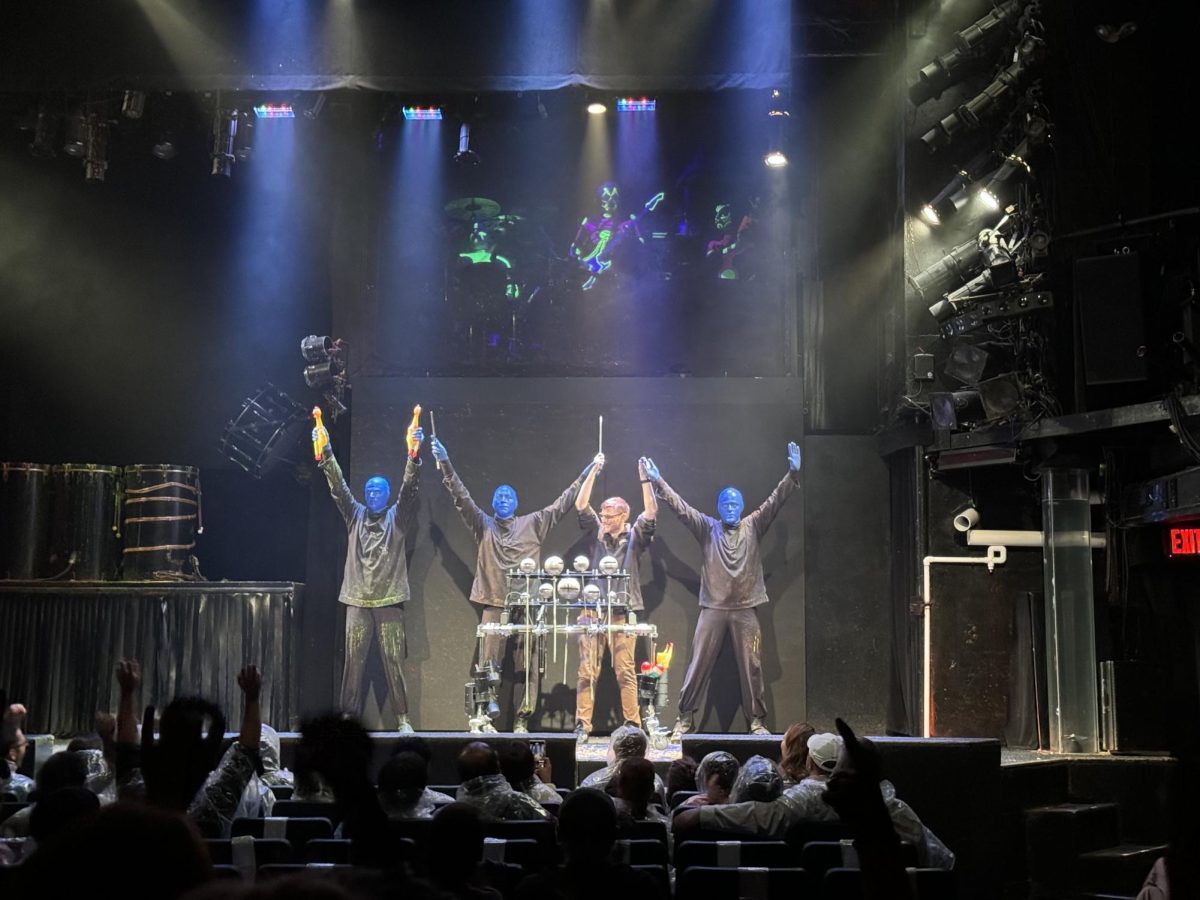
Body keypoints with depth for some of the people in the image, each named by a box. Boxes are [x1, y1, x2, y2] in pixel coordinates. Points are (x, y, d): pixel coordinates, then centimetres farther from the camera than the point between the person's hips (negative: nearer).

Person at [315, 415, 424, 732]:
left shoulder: (397, 517, 8)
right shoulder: (355, 515, 13)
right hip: (358, 600, 2)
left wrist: (413, 455, -22)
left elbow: (408, 489, -7)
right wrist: (325, 452, -11)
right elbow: (338, 486, 2)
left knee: (394, 661, -2)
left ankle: (402, 718, 2)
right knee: (353, 660, 0)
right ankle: (349, 716, 6)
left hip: (389, 600, -2)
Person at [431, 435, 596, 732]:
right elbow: (462, 497, 3)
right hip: (493, 604, 0)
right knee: (489, 665, -2)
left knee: (528, 665, -3)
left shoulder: (533, 524, 11)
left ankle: (522, 720, 3)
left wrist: (585, 475, 5)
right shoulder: (484, 525, 11)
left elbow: (561, 504, 10)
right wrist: (445, 464, -7)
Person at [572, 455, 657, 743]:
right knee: (587, 671, 0)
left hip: (622, 611, -2)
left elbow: (651, 511, -7)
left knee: (625, 671, -1)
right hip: (592, 609, 2)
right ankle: (583, 727, 2)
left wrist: (644, 478, -12)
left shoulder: (634, 536, 6)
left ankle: (633, 726, 5)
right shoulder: (597, 533, 12)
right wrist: (593, 472, -1)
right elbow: (581, 505, 4)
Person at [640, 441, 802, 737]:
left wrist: (793, 474, -13)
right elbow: (680, 508, -1)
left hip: (745, 609, 1)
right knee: (699, 664, 1)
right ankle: (685, 718, 7)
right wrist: (658, 482, -11)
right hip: (713, 607, 0)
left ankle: (756, 720, 13)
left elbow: (775, 501, -2)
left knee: (751, 666, 4)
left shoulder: (753, 527, 7)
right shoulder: (708, 529, 6)